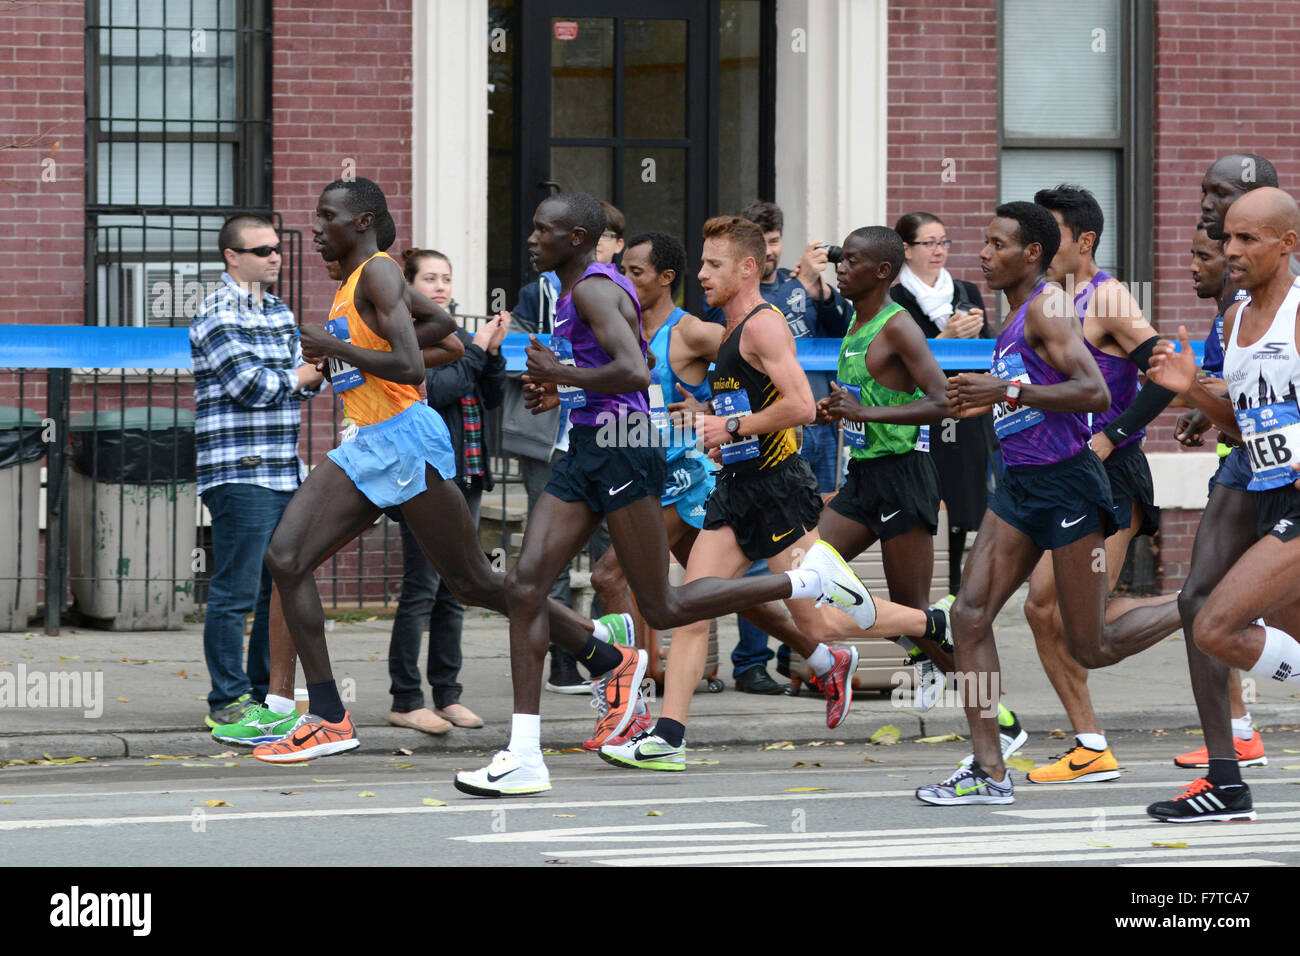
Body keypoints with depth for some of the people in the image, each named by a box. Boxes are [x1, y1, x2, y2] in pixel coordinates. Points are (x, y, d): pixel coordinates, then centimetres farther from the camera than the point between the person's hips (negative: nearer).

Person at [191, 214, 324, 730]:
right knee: (236, 591, -6)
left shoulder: (279, 311, 18)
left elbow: (306, 379, 18)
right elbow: (251, 385, -17)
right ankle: (228, 700, -1)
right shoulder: (219, 315, -9)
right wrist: (300, 376, -2)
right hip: (240, 473, -9)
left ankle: (268, 693, 20)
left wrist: (319, 368, -4)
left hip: (284, 471, 9)